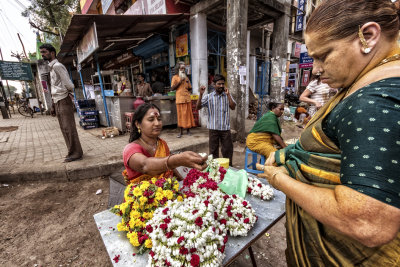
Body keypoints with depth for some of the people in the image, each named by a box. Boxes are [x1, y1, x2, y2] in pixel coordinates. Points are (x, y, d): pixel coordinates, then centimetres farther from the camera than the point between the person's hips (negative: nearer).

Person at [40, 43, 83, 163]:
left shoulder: (57, 66, -9)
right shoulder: (52, 68, 21)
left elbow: (69, 86, -18)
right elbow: (54, 89, 23)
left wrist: (67, 92, 4)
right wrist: (53, 106, 20)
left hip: (63, 101, -10)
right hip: (57, 102, 10)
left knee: (69, 128, -8)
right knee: (64, 128, 11)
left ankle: (76, 153, -2)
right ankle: (72, 151, 19)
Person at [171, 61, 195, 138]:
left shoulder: (186, 77, 17)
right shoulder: (175, 77, 5)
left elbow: (190, 88, 23)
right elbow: (172, 88, -5)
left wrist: (187, 92, 6)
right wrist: (180, 81, -9)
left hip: (187, 98, 3)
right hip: (179, 99, -3)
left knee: (188, 114, 5)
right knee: (180, 115, 0)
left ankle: (188, 130, 15)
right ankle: (180, 131, 8)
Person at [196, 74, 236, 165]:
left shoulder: (227, 95, 7)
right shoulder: (209, 96, 3)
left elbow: (233, 107, -5)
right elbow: (198, 107, -4)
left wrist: (228, 94, -9)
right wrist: (201, 94, -14)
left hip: (225, 127, 1)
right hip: (213, 128, -1)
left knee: (228, 149, 9)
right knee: (213, 150, 9)